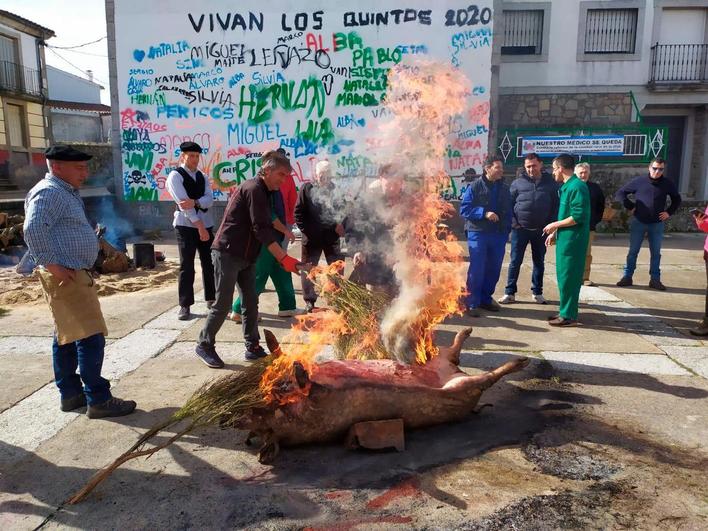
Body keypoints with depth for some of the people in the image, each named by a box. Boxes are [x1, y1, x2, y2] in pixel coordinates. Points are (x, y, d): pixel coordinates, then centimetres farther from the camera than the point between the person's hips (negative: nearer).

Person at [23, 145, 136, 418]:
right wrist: (52, 264, -25)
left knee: (67, 337, 15)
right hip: (66, 276, -11)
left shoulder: (66, 192, 18)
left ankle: (70, 393, 24)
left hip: (75, 274, 11)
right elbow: (33, 229, -27)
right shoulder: (50, 192, -13)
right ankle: (98, 400, -3)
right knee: (90, 337, -9)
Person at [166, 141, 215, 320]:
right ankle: (185, 305, 6)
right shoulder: (175, 176, -4)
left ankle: (211, 299, 21)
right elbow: (183, 203, -15)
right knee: (187, 266, -2)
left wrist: (195, 202, -23)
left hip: (206, 224, 5)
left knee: (209, 263, 8)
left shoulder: (203, 177, 13)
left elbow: (209, 199, -3)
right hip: (186, 225, -5)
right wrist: (199, 225, -19)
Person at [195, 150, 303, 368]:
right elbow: (261, 230, -22)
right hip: (227, 253, -10)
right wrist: (284, 258, -24)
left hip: (244, 256, 10)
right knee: (223, 303, -4)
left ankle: (253, 348, 15)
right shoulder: (254, 189, -15)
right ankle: (204, 345, 12)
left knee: (251, 302, 8)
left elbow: (264, 227, 18)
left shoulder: (260, 190, 16)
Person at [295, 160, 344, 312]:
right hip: (312, 238, -1)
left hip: (333, 237, 2)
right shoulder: (307, 188, 2)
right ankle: (309, 301, 19)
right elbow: (298, 213, -1)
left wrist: (341, 225, -10)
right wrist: (306, 231, -8)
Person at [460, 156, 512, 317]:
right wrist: (484, 213, -20)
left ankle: (486, 299, 23)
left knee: (493, 270, 9)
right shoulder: (475, 186, -4)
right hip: (478, 234, -5)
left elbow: (508, 211, 16)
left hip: (499, 235, 5)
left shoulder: (504, 188, 11)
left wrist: (506, 230, 6)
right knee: (477, 270, -5)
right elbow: (464, 209, -9)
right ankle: (472, 303, 4)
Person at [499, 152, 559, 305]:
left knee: (539, 262, 10)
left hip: (541, 230, 2)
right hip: (520, 229, -1)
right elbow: (509, 203, 2)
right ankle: (510, 293, 9)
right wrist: (513, 222, -9)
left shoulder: (550, 183, 4)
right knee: (515, 261, 1)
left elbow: (556, 205, 6)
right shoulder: (518, 182, 0)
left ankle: (537, 293, 21)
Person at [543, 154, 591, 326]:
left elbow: (578, 217, -22)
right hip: (565, 238, 10)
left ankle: (569, 315, 3)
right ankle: (565, 311, 24)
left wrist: (555, 225, -13)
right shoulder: (567, 186, 14)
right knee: (564, 276, 15)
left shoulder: (577, 186, -17)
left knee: (568, 277, -4)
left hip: (572, 239, -10)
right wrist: (555, 232, 18)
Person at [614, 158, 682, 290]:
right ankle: (627, 277, 11)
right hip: (638, 222, -2)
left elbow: (677, 199, 17)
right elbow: (620, 193, 1)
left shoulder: (668, 184, 2)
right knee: (633, 251, 3)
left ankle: (655, 279, 14)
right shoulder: (639, 181, -4)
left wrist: (669, 212, 4)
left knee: (656, 253, 7)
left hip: (657, 224, 2)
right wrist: (629, 207, -6)